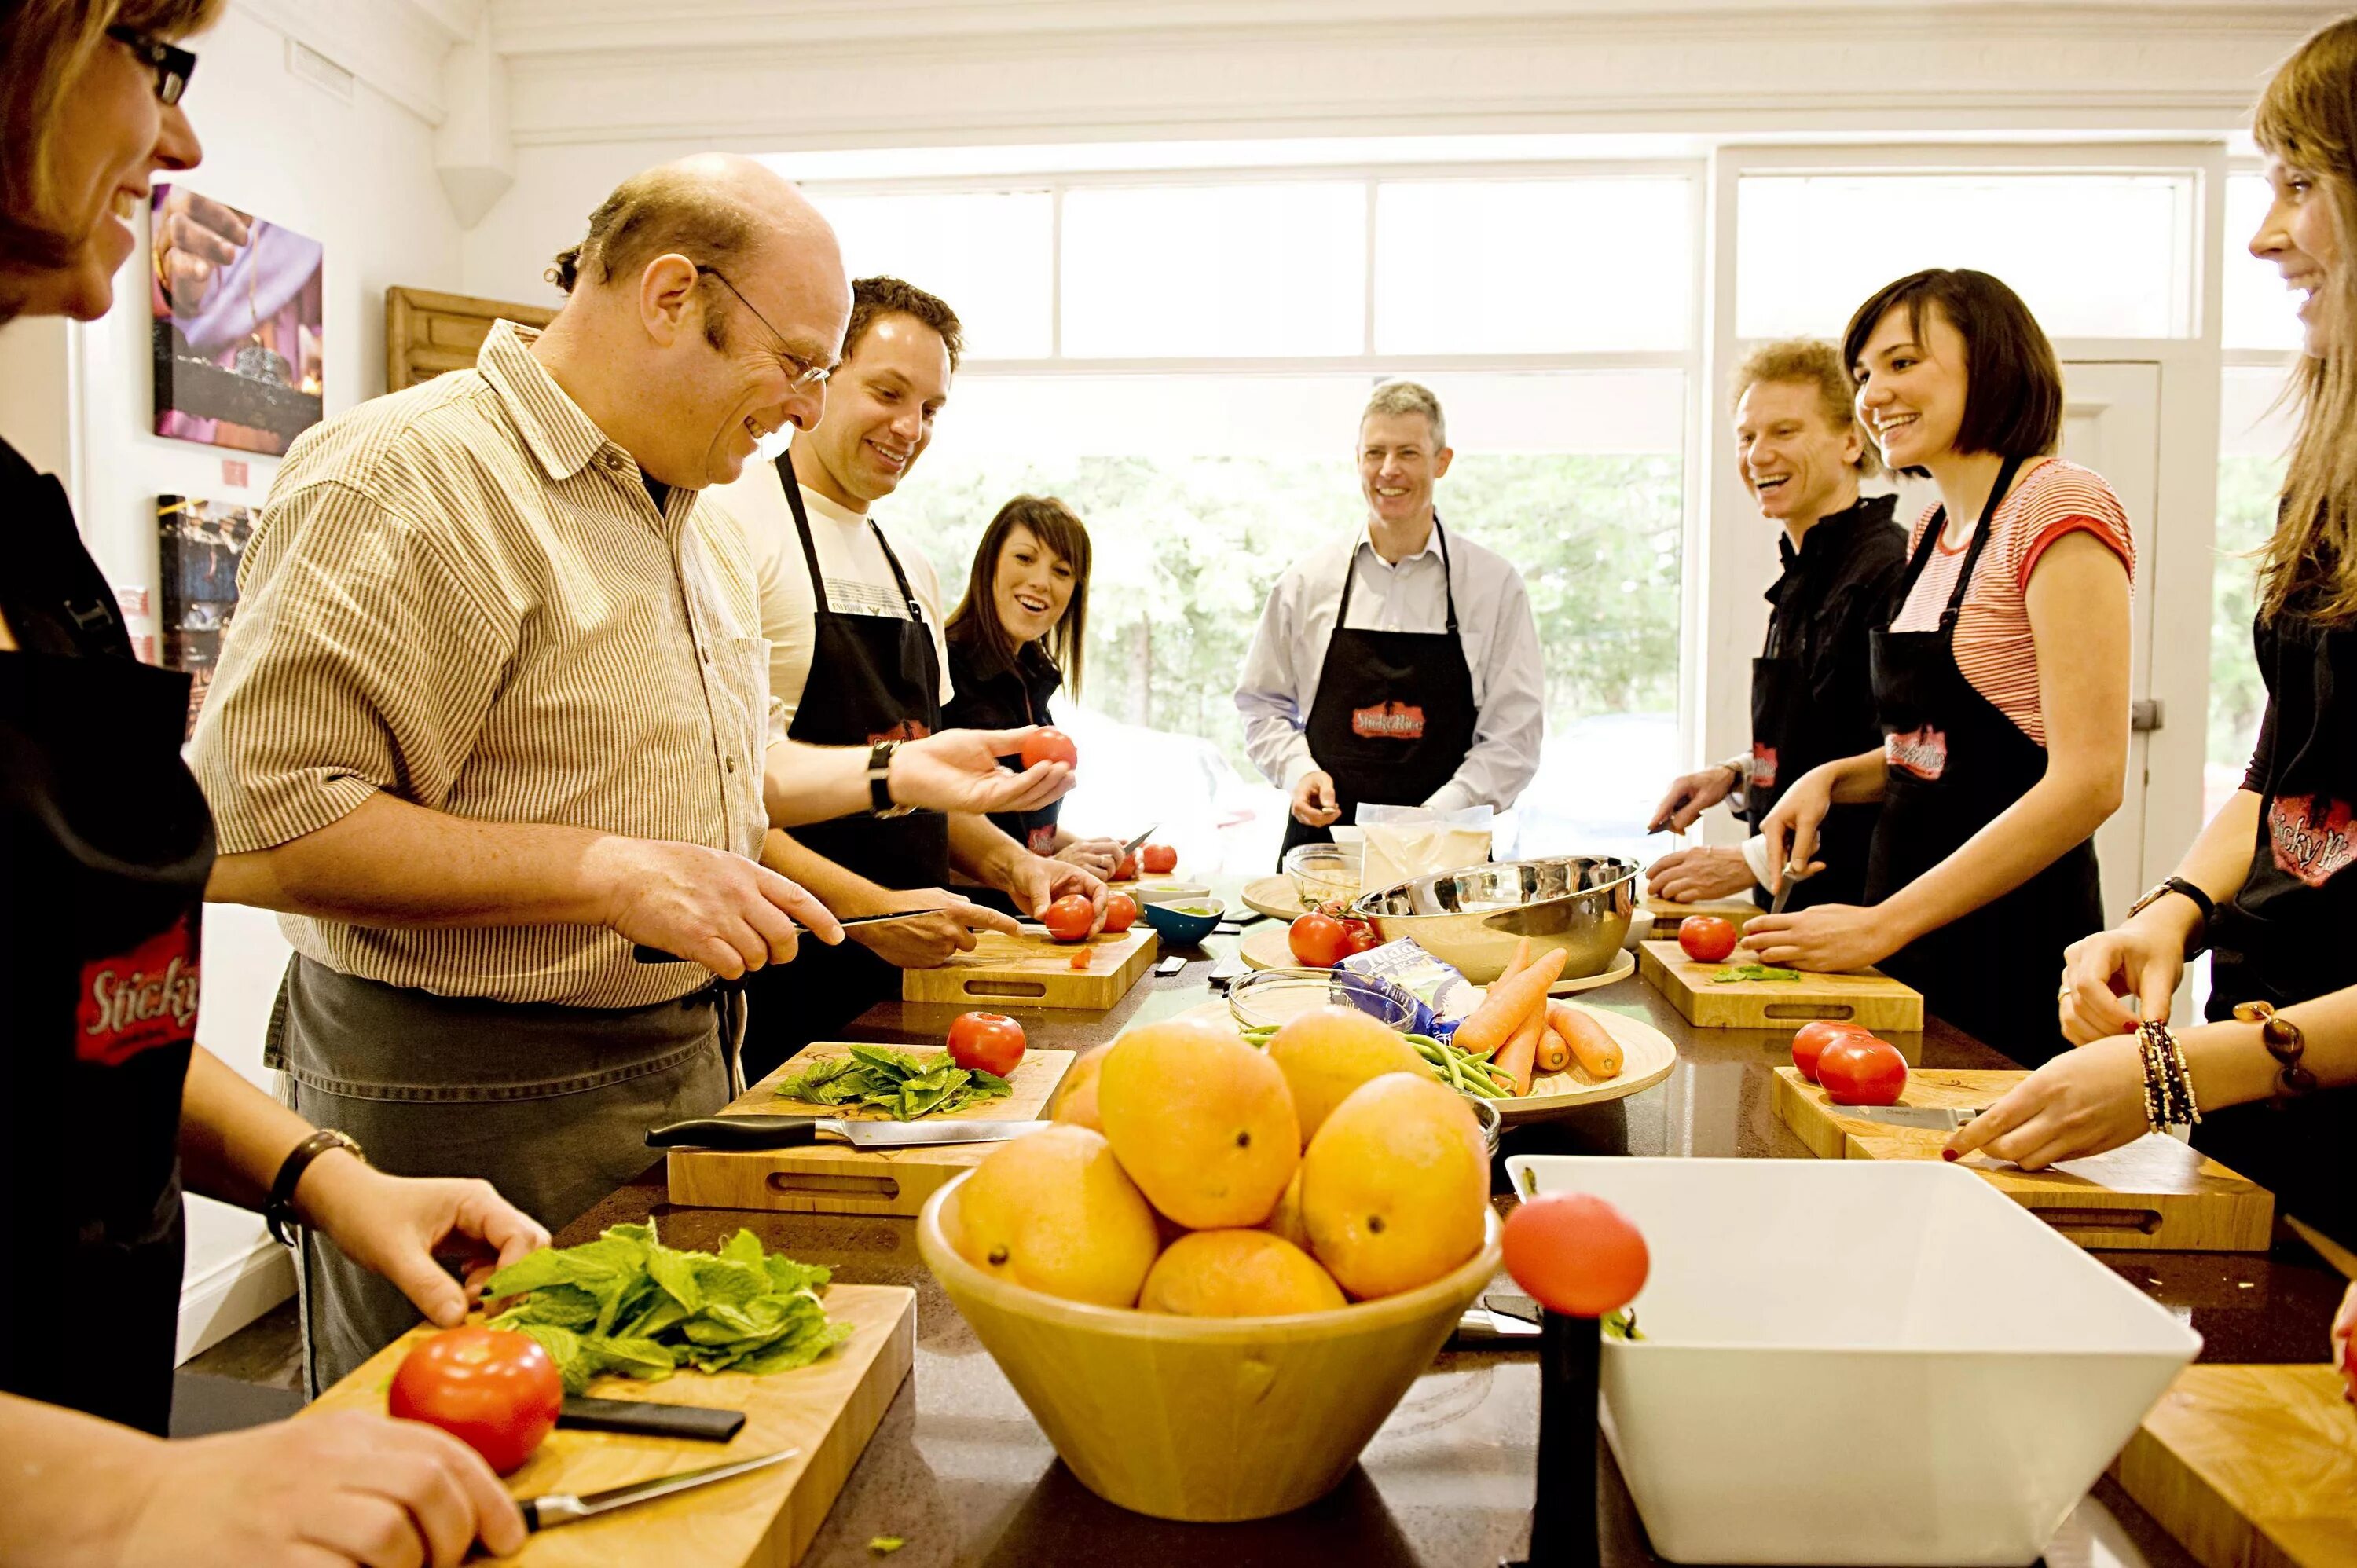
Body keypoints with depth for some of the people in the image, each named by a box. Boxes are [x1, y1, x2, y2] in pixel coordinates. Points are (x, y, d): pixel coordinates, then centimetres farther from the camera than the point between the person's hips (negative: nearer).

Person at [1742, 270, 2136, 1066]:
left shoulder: (2060, 503, -13)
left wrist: (1880, 926, -21)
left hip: (2015, 947, -8)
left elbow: (2087, 780, -20)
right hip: (1912, 944, 8)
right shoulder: (1932, 531, 13)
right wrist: (1833, 778, 1)